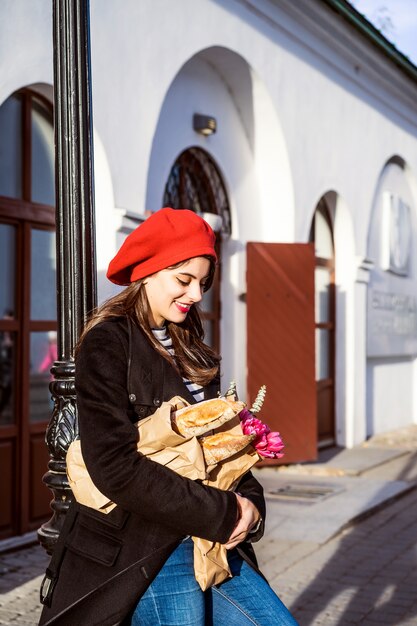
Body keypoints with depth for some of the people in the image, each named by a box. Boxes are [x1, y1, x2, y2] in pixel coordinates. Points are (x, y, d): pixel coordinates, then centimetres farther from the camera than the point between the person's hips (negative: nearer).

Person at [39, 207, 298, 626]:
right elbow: (115, 466, -18)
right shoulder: (108, 344, -9)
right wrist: (223, 513, -15)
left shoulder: (191, 350, 14)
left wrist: (249, 502, -4)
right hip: (135, 552, -7)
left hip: (215, 542, 7)